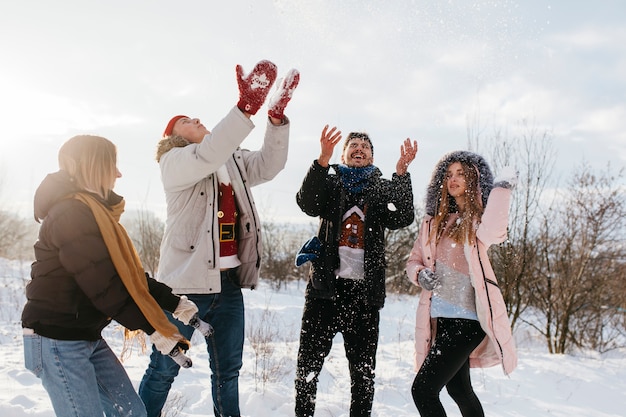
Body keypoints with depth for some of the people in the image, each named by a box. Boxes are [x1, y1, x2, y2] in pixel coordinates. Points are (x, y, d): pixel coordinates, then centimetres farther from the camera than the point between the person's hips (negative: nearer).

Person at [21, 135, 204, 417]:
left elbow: (130, 274, 11)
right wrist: (153, 330, -18)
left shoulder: (95, 211, 13)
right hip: (56, 341, -9)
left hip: (89, 337, 9)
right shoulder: (71, 214, -19)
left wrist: (176, 304, 6)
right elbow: (104, 286, -23)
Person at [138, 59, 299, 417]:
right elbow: (208, 155, -25)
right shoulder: (174, 163, -5)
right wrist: (247, 107, -36)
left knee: (228, 370, 16)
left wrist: (277, 115, -12)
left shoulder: (232, 162, 15)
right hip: (186, 283, -6)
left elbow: (269, 165, 2)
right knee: (164, 368, 6)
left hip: (229, 283, 6)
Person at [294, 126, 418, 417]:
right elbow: (307, 204, -11)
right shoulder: (330, 183, 11)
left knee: (363, 369, 7)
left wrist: (401, 172, -20)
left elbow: (403, 218, -8)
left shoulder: (383, 190, 11)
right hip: (326, 285, 0)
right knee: (309, 362, 2)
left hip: (365, 290, 1)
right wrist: (323, 160, -26)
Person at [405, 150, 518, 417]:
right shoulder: (434, 222, 12)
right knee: (458, 389, 21)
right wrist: (420, 274, -6)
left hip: (466, 319, -7)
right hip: (439, 318, 7)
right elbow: (413, 260, 15)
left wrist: (502, 188, -27)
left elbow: (492, 234, -28)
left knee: (423, 390, -13)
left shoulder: (480, 219, -4)